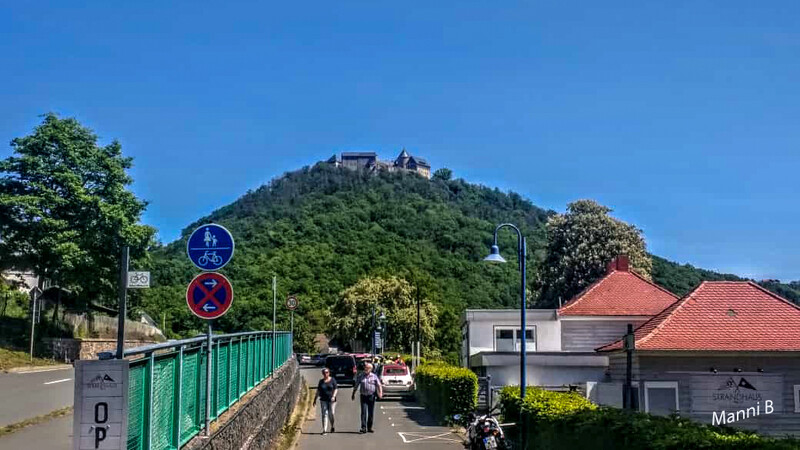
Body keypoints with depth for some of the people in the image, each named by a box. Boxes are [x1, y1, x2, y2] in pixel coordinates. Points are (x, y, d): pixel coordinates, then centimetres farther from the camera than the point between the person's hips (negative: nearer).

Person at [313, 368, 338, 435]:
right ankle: (324, 430, -6)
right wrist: (315, 400, 7)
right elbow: (318, 391, 10)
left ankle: (333, 427, 27)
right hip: (323, 400, 2)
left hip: (331, 400, -2)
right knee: (324, 414, -4)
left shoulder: (332, 380, 1)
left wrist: (333, 396, -17)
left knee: (331, 414, 0)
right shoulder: (321, 381, 7)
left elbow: (336, 389, -2)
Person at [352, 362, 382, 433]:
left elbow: (379, 385, -2)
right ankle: (363, 428, -11)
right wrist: (353, 394, 14)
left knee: (371, 413, 4)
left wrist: (380, 393, -16)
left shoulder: (374, 376, 3)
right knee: (364, 412, -8)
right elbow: (356, 386, 16)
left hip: (371, 396, -1)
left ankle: (369, 427, 15)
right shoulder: (361, 377, 8)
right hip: (363, 396, 1)